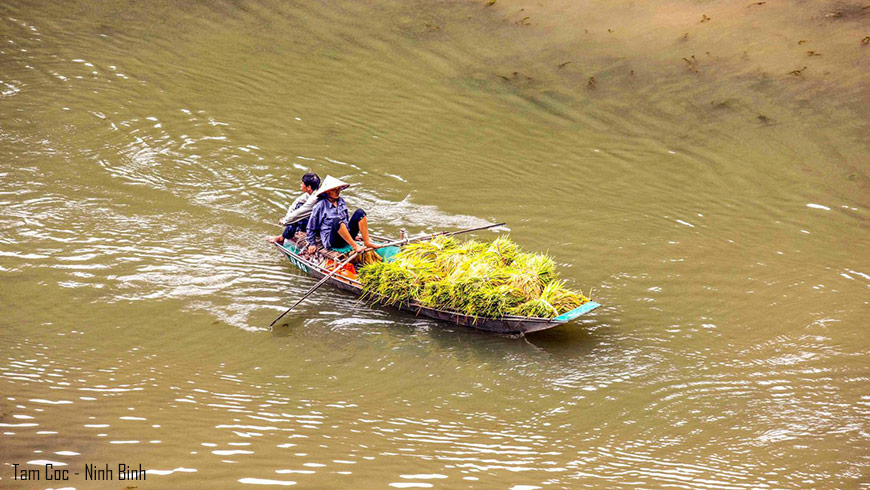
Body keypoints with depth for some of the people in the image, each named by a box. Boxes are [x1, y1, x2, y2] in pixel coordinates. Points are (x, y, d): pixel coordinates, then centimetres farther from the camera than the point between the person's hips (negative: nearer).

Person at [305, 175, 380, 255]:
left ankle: (367, 242, -15)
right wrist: (312, 244, 2)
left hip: (347, 237, 6)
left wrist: (354, 233, 28)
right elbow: (311, 226, 1)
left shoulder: (341, 201, 12)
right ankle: (355, 246, -34)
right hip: (331, 241, -6)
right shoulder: (321, 205, -7)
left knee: (360, 213, -9)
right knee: (337, 221, -37)